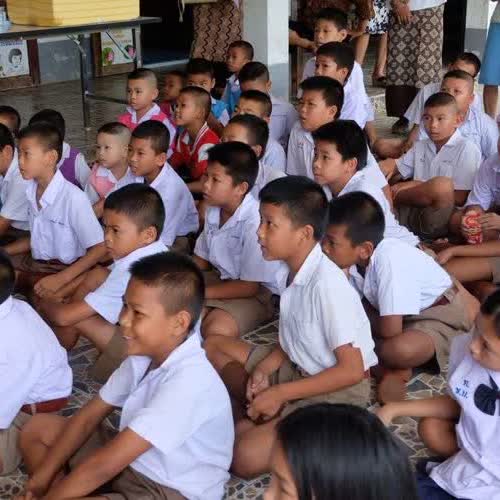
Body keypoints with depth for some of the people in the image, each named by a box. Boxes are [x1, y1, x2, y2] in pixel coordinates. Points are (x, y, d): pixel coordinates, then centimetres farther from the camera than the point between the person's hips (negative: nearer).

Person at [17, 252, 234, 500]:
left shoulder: (188, 382, -30)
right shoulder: (144, 354, -3)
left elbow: (103, 465, -28)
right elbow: (88, 417, 6)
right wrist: (41, 477, -1)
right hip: (129, 464, 9)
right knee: (38, 428, 11)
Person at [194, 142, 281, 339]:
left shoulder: (255, 221, -27)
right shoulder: (213, 211, -1)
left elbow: (249, 286, -21)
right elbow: (202, 258, 13)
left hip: (257, 291, -8)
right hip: (221, 277, 8)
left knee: (216, 328, -31)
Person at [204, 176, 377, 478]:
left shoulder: (326, 284, -26)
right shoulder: (292, 272, -1)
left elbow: (352, 370, -24)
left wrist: (279, 393, -21)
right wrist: (265, 368, -8)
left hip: (339, 390, -9)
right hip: (299, 369, 9)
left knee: (247, 456, -27)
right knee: (213, 346, 12)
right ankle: (261, 414, -2)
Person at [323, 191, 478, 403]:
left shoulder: (390, 260, -35)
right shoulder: (354, 257, -13)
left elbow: (390, 331, -33)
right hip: (407, 317, 9)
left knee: (399, 350, -38)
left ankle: (397, 367, -5)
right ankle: (391, 365, -7)